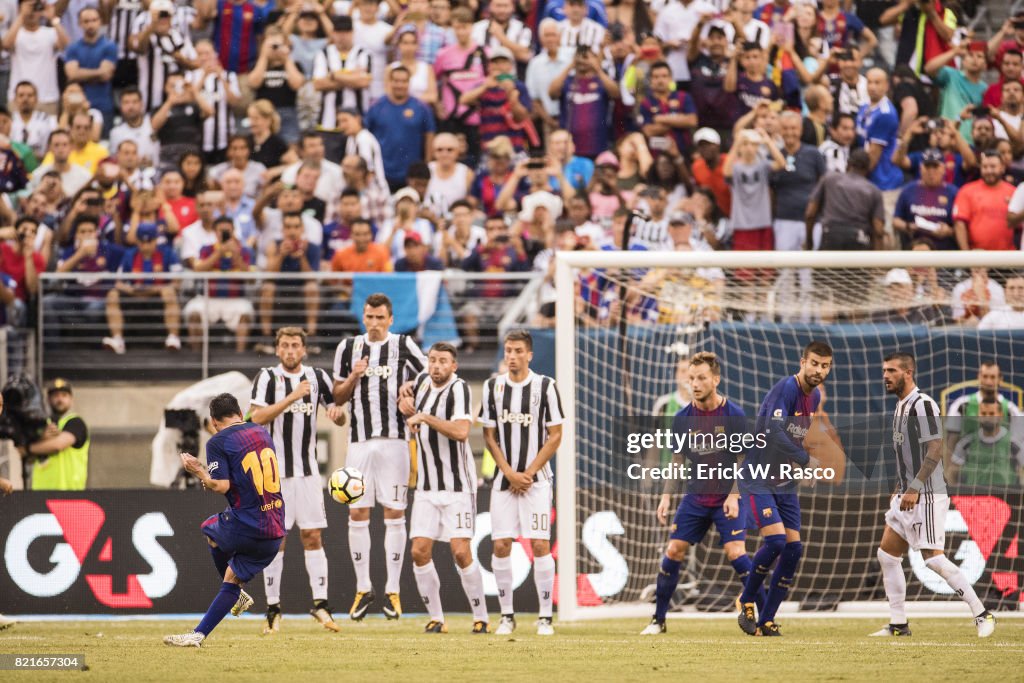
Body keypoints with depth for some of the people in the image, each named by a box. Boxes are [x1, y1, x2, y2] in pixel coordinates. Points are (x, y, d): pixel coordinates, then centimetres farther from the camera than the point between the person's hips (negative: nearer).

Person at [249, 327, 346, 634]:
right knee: (276, 539, -1)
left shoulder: (317, 377, 8)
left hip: (308, 470, 3)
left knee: (312, 537, -1)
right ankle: (273, 609, 4)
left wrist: (337, 412, -9)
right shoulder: (268, 378, -2)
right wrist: (292, 397, -22)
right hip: (275, 470, -3)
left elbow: (340, 420, 15)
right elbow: (256, 417, -16)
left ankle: (320, 603, -1)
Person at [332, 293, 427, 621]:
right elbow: (338, 397, 13)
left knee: (394, 514, -1)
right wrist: (353, 377, -5)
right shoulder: (348, 347, 9)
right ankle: (363, 588, 11)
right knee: (357, 514, 1)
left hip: (394, 440, -2)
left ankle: (393, 591, 4)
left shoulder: (404, 346, 1)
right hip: (360, 442, 3)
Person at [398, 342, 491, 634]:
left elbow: (461, 431, -29)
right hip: (426, 486, 6)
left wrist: (425, 417, -27)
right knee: (420, 552, -3)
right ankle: (436, 618, 8)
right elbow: (409, 396, 30)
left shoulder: (459, 389, -14)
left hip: (457, 486, -6)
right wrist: (404, 401, 7)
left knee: (461, 552, -12)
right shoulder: (422, 380, 7)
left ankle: (481, 618, 0)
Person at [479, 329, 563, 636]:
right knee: (500, 545, -3)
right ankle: (506, 615, 7)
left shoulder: (545, 386, -3)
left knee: (540, 544, -9)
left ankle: (545, 617, -3)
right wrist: (509, 473, -4)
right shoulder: (493, 386, 5)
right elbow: (489, 435, 8)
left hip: (536, 478, -3)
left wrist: (528, 474, -8)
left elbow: (555, 436, -2)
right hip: (504, 478, 3)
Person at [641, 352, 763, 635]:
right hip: (695, 497, 4)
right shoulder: (682, 418, -2)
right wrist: (666, 496, 0)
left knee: (735, 552, -17)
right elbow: (677, 461, 9)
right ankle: (658, 620, 9)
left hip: (728, 498, -4)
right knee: (673, 551, -3)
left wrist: (734, 496, -17)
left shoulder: (733, 415, -12)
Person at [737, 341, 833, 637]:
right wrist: (806, 461, -26)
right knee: (775, 540, -21)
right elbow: (774, 432, -31)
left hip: (785, 483, 8)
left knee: (794, 548, -2)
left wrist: (799, 465, 5)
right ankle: (746, 603, 1)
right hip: (758, 481, -8)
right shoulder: (786, 388, -19)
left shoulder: (814, 396, 8)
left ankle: (766, 620, 6)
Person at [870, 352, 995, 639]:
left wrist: (914, 489, -24)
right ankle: (898, 624, 10)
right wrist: (900, 487, 21)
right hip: (907, 496, 10)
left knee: (933, 558, -12)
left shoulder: (922, 404, -14)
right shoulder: (901, 406, 15)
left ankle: (982, 615, -5)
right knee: (887, 554, 6)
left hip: (926, 497, -10)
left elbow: (935, 449, -22)